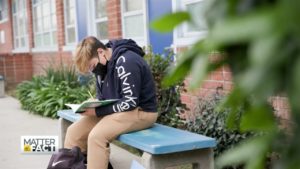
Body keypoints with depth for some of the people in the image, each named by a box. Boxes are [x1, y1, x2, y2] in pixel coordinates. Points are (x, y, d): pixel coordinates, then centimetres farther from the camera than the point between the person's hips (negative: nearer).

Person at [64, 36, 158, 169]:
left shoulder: (125, 61, -21)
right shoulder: (103, 64, 6)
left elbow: (130, 103, -24)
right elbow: (102, 98, 16)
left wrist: (97, 112, -22)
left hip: (140, 111, -9)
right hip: (115, 111, 9)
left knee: (97, 136, -29)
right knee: (74, 131, -3)